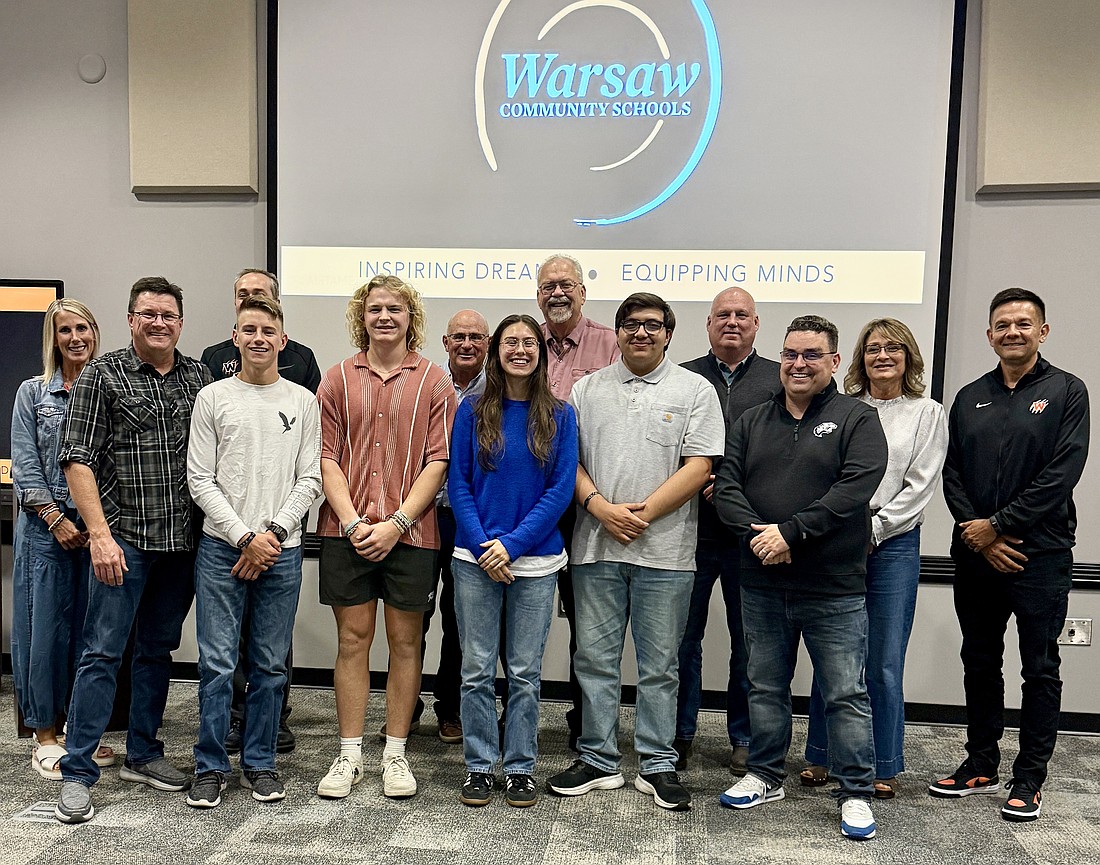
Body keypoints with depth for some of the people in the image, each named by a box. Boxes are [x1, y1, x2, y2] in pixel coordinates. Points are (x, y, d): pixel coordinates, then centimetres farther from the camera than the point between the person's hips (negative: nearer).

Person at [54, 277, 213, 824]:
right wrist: (100, 534, -14)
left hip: (182, 541, 4)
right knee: (102, 652, -1)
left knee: (158, 650, 14)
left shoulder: (199, 378, 9)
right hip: (123, 539, -4)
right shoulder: (102, 375, -2)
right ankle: (77, 773, 11)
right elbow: (77, 458, -7)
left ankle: (142, 754, 28)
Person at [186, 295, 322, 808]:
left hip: (282, 551, 1)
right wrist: (246, 538, -9)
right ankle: (211, 767, 16)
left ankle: (260, 763, 23)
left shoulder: (302, 402, 7)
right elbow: (201, 480, 0)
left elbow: (310, 480, 4)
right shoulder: (213, 398, 4)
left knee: (270, 665, 9)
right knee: (217, 662, 1)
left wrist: (274, 533, -9)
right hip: (222, 548, -1)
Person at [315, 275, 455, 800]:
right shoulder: (338, 379, 7)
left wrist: (396, 522, -12)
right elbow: (326, 457, 3)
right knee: (353, 639, 7)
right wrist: (354, 522, -9)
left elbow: (438, 462, -3)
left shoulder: (434, 382, 3)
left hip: (411, 532, -1)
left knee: (404, 640, 7)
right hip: (347, 531, 1)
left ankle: (395, 754, 20)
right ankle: (349, 755, 19)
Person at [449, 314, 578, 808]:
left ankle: (520, 769, 22)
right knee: (477, 669, 6)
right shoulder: (473, 410, 3)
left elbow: (562, 489, -3)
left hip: (535, 561, 0)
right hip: (476, 559, 0)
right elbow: (458, 483, 1)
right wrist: (482, 546, -10)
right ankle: (479, 767, 21)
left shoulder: (559, 415, 2)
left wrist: (514, 543, -12)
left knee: (525, 672, 8)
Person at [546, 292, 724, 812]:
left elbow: (699, 467, -5)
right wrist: (600, 507, -10)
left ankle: (657, 765, 22)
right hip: (596, 548, 2)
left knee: (659, 665, 8)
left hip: (665, 551, -2)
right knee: (595, 659, 9)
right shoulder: (587, 389, 11)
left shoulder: (695, 390, 3)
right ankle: (598, 761, 23)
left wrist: (643, 512, -13)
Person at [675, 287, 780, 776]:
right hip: (691, 529, 0)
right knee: (683, 637, 8)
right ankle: (678, 735, 24)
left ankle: (745, 738, 26)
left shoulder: (779, 379, 7)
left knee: (749, 641, 10)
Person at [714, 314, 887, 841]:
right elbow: (726, 487, 2)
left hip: (834, 589, -4)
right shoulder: (751, 423, 11)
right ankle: (766, 776, 33)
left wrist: (791, 532, -21)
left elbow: (854, 488, -16)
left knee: (846, 694, 5)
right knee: (765, 688, 17)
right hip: (762, 585, 4)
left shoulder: (857, 419, -2)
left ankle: (855, 794, 21)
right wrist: (758, 533, -15)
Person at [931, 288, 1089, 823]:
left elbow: (1061, 475, -12)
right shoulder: (969, 398, 10)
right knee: (979, 663, 13)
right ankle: (981, 766, 26)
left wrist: (998, 526, -14)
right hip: (976, 556, 4)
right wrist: (975, 532, -9)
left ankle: (1029, 779, 18)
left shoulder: (1067, 392, -2)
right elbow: (952, 475, 5)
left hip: (1040, 556, -4)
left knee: (1039, 669, 5)